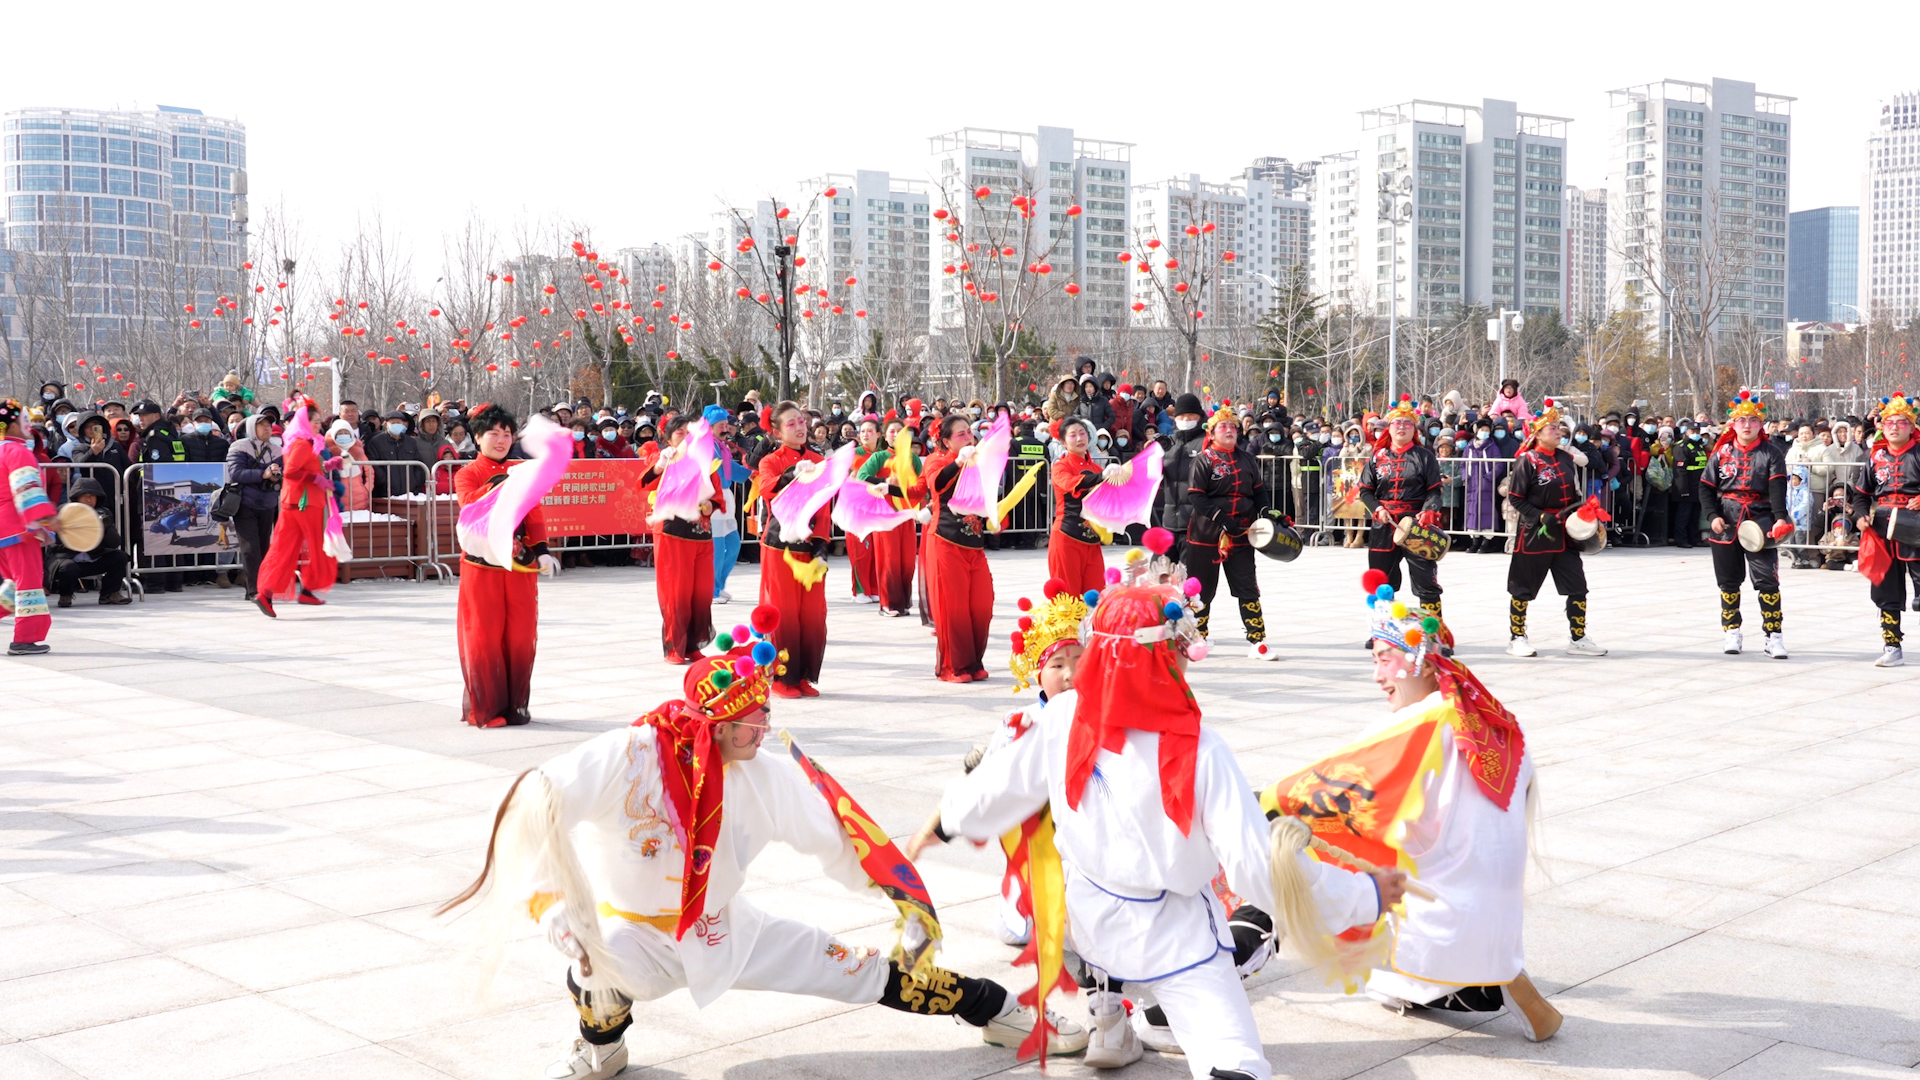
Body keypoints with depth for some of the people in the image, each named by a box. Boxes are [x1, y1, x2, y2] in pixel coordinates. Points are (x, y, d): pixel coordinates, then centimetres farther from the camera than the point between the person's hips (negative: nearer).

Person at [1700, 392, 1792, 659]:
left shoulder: (1771, 452, 0)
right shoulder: (1722, 452, 5)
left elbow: (1777, 487, -11)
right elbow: (1706, 486, 5)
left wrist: (1781, 518, -25)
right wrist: (1713, 516, -9)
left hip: (1759, 522, -2)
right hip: (1726, 524, 2)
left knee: (1767, 579, -7)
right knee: (1729, 581, 9)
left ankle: (1774, 635, -2)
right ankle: (1732, 632, 20)